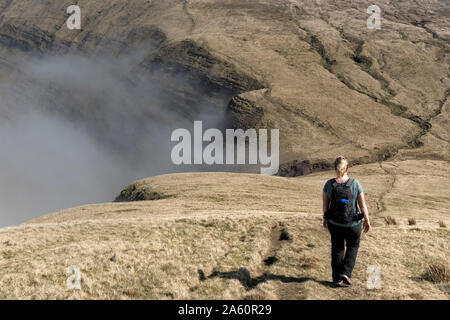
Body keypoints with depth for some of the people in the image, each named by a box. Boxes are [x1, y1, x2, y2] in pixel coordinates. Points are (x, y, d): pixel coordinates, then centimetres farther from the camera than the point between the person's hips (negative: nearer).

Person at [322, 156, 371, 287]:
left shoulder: (329, 184, -13)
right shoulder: (355, 184, -18)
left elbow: (325, 204, -3)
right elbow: (363, 205, -11)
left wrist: (325, 219, 13)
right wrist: (367, 221, 3)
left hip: (334, 223, 2)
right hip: (352, 224, -2)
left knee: (337, 249, 21)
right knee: (353, 247, 23)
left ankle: (337, 278, 27)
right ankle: (345, 273, 10)